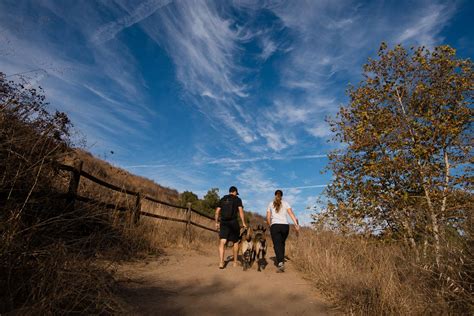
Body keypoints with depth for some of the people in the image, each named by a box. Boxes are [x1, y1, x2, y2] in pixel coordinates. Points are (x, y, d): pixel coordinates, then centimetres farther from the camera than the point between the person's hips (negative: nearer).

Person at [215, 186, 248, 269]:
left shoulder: (222, 199, 15)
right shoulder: (237, 199, 5)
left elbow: (217, 211, 10)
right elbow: (241, 211, -5)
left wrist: (217, 222, 15)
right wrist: (243, 223, -3)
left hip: (223, 222, 2)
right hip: (233, 222, -2)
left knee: (222, 242, -4)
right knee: (235, 242, 14)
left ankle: (221, 262, -18)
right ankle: (235, 262, 21)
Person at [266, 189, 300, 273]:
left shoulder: (271, 204, 11)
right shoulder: (285, 203, 9)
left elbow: (268, 218, 9)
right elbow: (291, 214, -5)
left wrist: (270, 226, 23)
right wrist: (296, 224, -11)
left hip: (275, 226, -1)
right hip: (285, 226, 1)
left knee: (277, 245, -5)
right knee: (282, 244, 19)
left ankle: (280, 263, -25)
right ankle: (281, 261, 23)